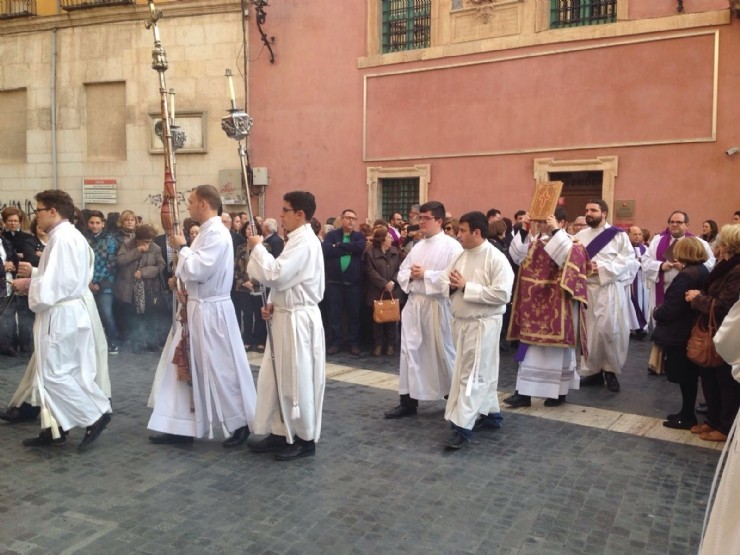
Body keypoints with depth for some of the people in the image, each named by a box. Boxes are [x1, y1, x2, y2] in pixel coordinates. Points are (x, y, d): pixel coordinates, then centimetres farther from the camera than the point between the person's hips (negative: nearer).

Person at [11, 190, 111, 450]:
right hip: (68, 311, 10)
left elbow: (53, 284, -23)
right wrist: (34, 273, 14)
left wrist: (27, 284, -9)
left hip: (60, 315, -10)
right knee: (58, 372, 13)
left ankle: (95, 415, 1)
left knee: (53, 374, -3)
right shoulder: (73, 236, 15)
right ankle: (55, 427, 20)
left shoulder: (61, 238, -18)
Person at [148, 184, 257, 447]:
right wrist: (185, 288, 2)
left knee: (221, 371, 0)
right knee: (184, 366, 13)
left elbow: (196, 269, -23)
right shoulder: (207, 232, 12)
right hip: (196, 309, 10)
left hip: (211, 312, -10)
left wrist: (182, 247, -7)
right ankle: (181, 427, 22)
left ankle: (241, 424, 16)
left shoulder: (217, 233, -18)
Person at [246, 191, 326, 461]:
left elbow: (274, 275, -25)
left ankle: (305, 439, 14)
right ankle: (280, 433, 26)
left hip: (298, 320, -10)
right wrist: (273, 304, 4)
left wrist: (257, 247, -12)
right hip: (286, 317, 10)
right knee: (277, 377, 15)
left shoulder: (304, 242, -18)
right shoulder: (298, 240, 15)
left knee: (297, 380, 0)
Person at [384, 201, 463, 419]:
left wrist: (425, 274, -16)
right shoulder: (417, 247, 14)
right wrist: (410, 275, -7)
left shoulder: (451, 246, -8)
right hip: (414, 303, 6)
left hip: (437, 305, -6)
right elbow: (401, 273, 16)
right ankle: (408, 401, 11)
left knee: (443, 351, 7)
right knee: (410, 350, 3)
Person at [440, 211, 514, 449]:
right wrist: (451, 285, -11)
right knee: (482, 373, 18)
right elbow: (444, 282, 13)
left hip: (483, 324, -7)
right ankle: (491, 414, 31)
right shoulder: (461, 256, 9)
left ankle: (462, 426, -4)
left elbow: (502, 294, -22)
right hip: (461, 322, 8)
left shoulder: (496, 258, -14)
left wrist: (466, 286, -21)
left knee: (472, 375, -6)